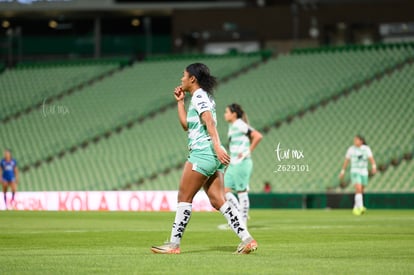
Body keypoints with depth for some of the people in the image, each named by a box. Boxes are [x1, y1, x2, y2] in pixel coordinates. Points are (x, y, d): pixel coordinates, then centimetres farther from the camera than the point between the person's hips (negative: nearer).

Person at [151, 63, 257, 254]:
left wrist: (217, 147, -30)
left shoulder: (199, 96, -7)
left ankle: (174, 244, -1)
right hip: (213, 156, 10)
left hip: (203, 152, -10)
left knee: (184, 197, -4)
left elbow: (210, 122, -20)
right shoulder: (201, 97, 23)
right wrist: (180, 102, 24)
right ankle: (247, 239, -5)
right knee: (218, 201, 3)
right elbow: (186, 125, 28)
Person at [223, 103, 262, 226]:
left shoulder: (240, 125, -13)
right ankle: (240, 214, 12)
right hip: (233, 164, 10)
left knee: (242, 192, -3)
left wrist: (248, 152, -16)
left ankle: (243, 221, 3)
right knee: (225, 190, 6)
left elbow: (258, 136, -21)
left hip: (241, 163, -10)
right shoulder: (232, 126, 14)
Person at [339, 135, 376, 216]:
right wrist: (342, 171, 6)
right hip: (355, 172, -3)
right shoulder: (351, 149, -3)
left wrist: (374, 167, -32)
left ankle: (356, 208, 27)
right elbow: (346, 160, 5)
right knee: (358, 189, -21)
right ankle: (360, 207, -26)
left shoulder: (366, 149, -2)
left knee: (361, 191, 11)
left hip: (364, 172, 3)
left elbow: (371, 159, -13)